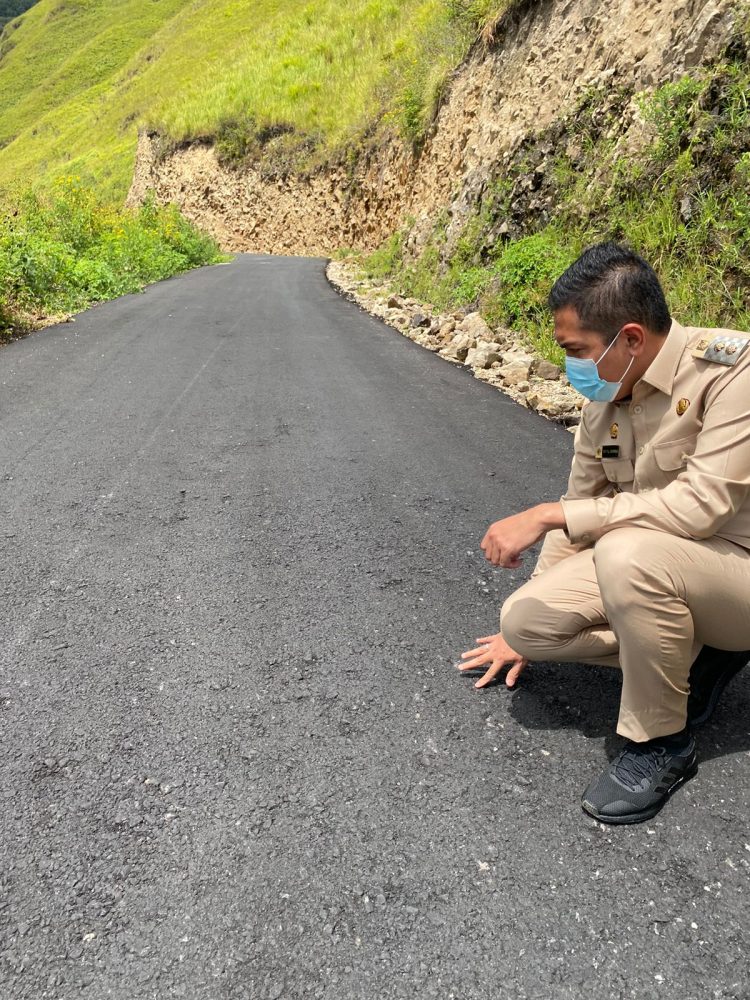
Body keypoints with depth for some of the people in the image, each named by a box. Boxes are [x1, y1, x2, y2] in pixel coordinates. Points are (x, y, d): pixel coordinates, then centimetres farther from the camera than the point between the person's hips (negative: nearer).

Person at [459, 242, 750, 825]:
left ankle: (662, 744, -11)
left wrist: (547, 515, -29)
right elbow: (581, 511, 8)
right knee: (524, 618, -11)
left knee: (626, 552, -37)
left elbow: (702, 503, -32)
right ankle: (695, 656, 8)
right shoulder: (604, 397, 0)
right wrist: (529, 633, 14)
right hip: (651, 569, 7)